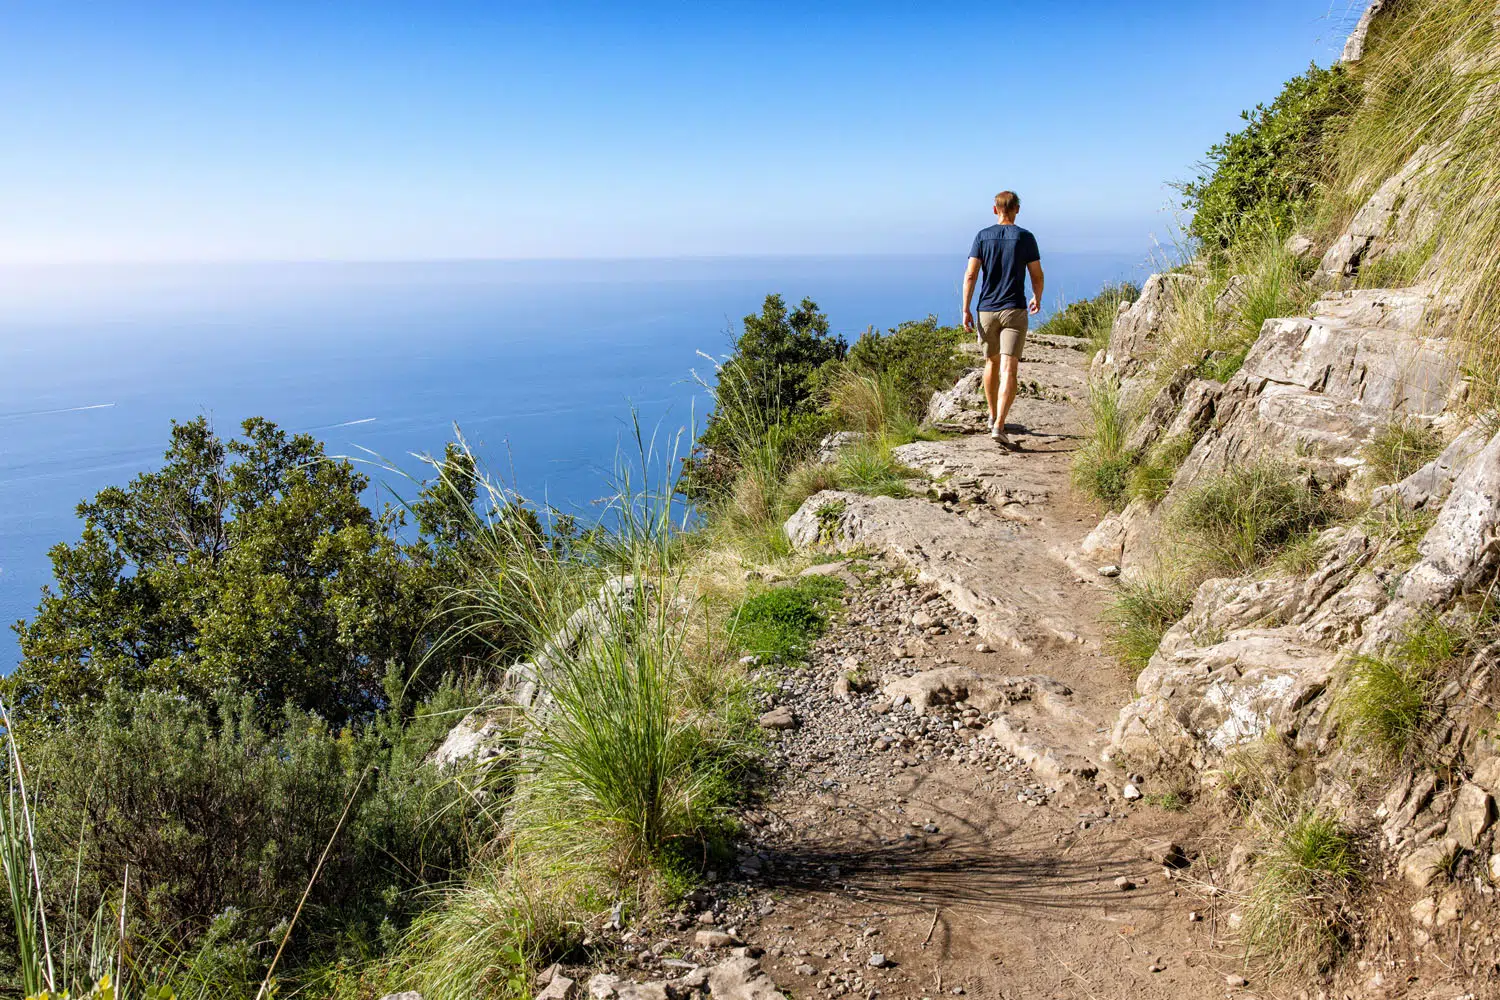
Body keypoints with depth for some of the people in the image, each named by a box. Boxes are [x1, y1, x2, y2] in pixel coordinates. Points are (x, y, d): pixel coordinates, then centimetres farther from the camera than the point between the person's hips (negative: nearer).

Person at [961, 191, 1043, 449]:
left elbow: (970, 275, -4)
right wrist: (1037, 299, 22)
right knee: (1009, 370, -8)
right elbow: (1037, 276, 2)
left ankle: (993, 417, 33)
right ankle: (999, 426, -21)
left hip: (987, 310, 3)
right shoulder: (1025, 237, -1)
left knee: (992, 363, 20)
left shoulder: (983, 236, 3)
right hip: (1015, 311, -3)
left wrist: (966, 310, -1)